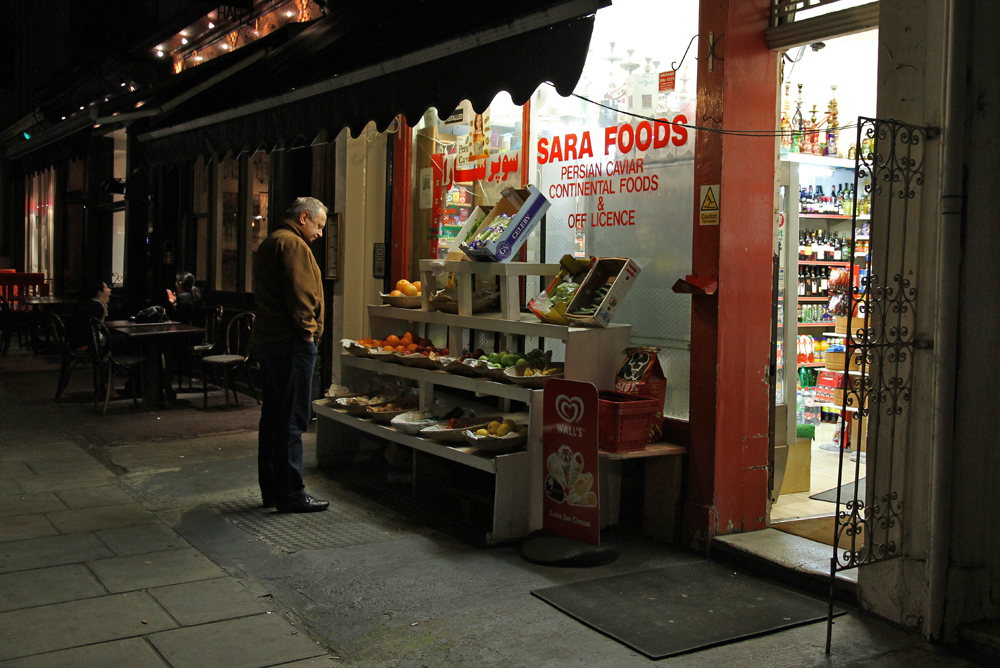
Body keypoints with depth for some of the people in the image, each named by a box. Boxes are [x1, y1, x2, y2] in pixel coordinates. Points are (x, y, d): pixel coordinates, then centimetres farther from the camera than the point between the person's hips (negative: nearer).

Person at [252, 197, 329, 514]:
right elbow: (299, 292, -20)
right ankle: (290, 494, -3)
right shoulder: (292, 244, -11)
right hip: (291, 343, -11)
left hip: (267, 339, 11)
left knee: (273, 416, 14)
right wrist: (307, 330, -11)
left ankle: (272, 490, 21)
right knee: (292, 419, -7)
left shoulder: (269, 243, 22)